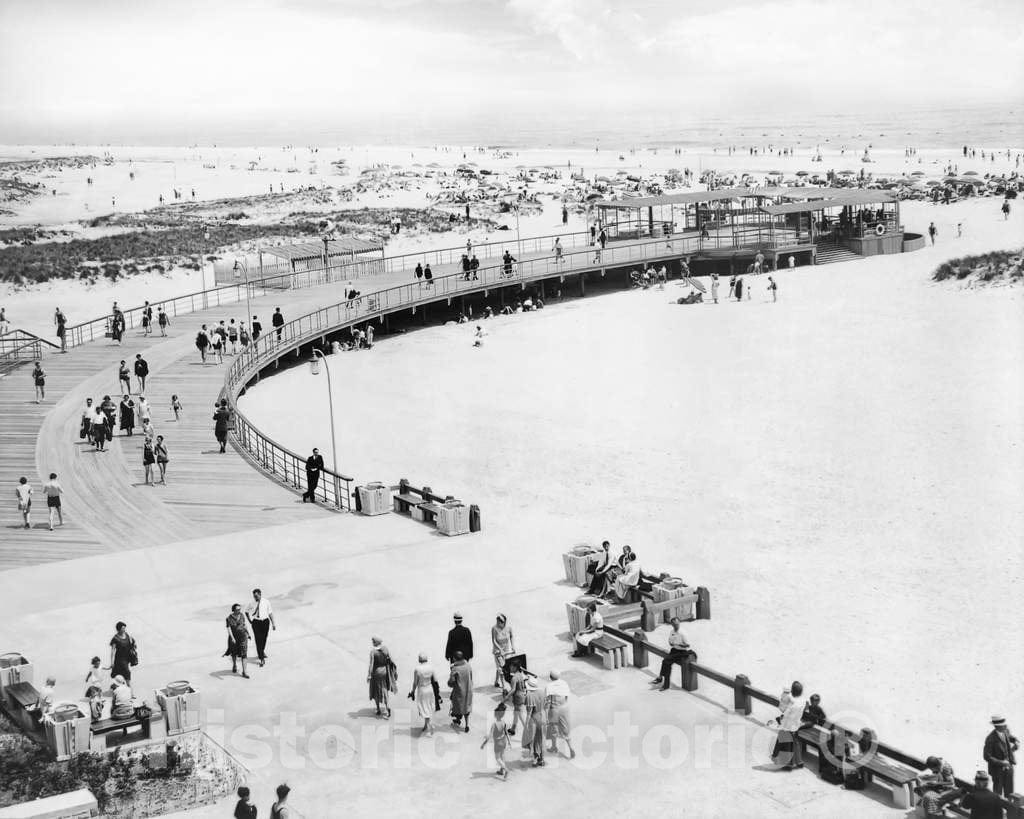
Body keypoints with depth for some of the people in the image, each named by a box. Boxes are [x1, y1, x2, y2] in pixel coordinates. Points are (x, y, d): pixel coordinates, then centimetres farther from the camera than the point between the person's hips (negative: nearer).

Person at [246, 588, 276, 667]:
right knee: (258, 640, -7)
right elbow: (246, 611, 12)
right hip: (256, 622, -1)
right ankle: (262, 659, -3)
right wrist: (250, 620, 5)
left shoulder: (266, 602, -9)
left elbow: (270, 613, -3)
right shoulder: (252, 603, -6)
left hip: (265, 622, 1)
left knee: (264, 639, 16)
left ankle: (262, 652, 46)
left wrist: (273, 624, -2)